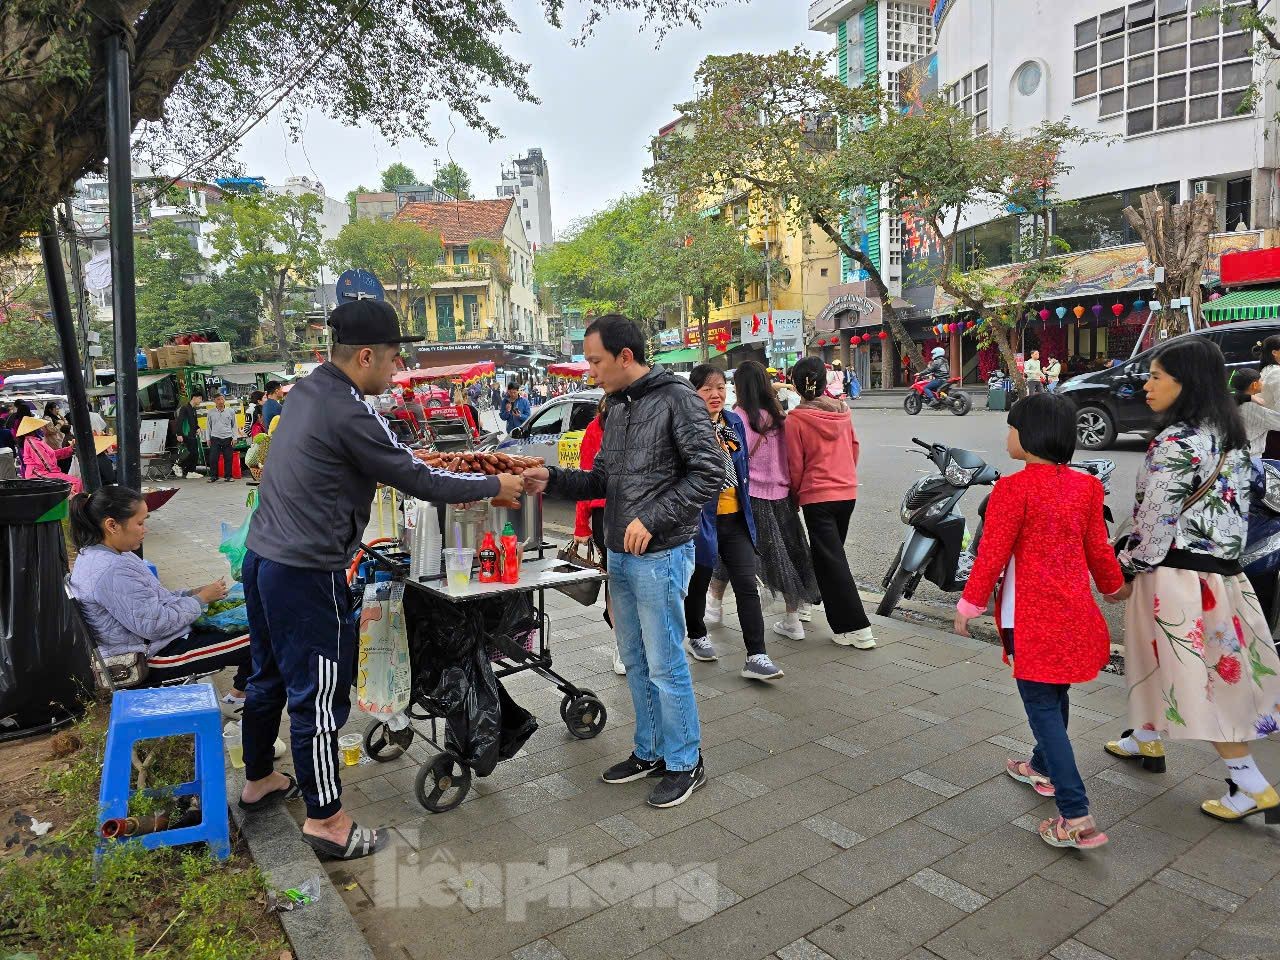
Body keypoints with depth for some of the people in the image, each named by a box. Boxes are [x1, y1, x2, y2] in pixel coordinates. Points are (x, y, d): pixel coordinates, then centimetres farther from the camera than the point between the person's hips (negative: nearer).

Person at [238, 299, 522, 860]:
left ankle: (258, 780, 42)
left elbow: (390, 457, 18)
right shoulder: (347, 414, -20)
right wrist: (494, 486, -5)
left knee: (270, 677, 24)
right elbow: (418, 482, -16)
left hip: (262, 557, 10)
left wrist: (440, 475, 16)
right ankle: (325, 819, 15)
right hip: (306, 574, -10)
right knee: (319, 694, 2)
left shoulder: (309, 390, 8)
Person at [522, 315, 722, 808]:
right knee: (635, 661, 17)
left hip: (660, 555, -8)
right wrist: (553, 479, 2)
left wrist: (653, 519, -20)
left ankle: (685, 762, 18)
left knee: (666, 665, 1)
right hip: (619, 555, 8)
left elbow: (709, 472, -16)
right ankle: (649, 751, 32)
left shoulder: (676, 398, -12)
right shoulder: (616, 409, 14)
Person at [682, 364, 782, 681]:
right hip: (701, 520, -5)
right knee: (698, 583, 14)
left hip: (734, 518, 5)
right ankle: (697, 636, 39)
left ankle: (756, 656, 1)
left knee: (748, 586, -1)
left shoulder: (734, 422, 7)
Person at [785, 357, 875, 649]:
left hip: (817, 496, -6)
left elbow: (795, 464, -9)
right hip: (848, 491, 6)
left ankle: (857, 629, -3)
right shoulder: (842, 411, 3)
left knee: (831, 561, -2)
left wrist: (795, 493, 7)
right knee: (830, 553, 21)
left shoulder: (795, 419, -12)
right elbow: (854, 447, 11)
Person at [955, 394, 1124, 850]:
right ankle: (1043, 768, 44)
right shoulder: (1086, 486, 2)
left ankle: (1077, 818, -4)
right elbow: (1098, 549, 11)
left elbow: (991, 556, -16)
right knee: (1056, 695, 23)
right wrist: (1114, 587, 30)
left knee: (1042, 707, -1)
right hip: (1075, 611, 7)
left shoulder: (1014, 488, -19)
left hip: (1031, 617, -7)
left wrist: (968, 607, -5)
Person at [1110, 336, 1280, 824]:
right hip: (1218, 567, 9)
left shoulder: (1176, 444, -20)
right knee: (1156, 656, 22)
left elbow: (1156, 523, -19)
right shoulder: (1229, 435, 8)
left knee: (1194, 675, 1)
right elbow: (1222, 508, 14)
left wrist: (1126, 571, -6)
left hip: (1177, 574, -9)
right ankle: (1147, 741, 39)